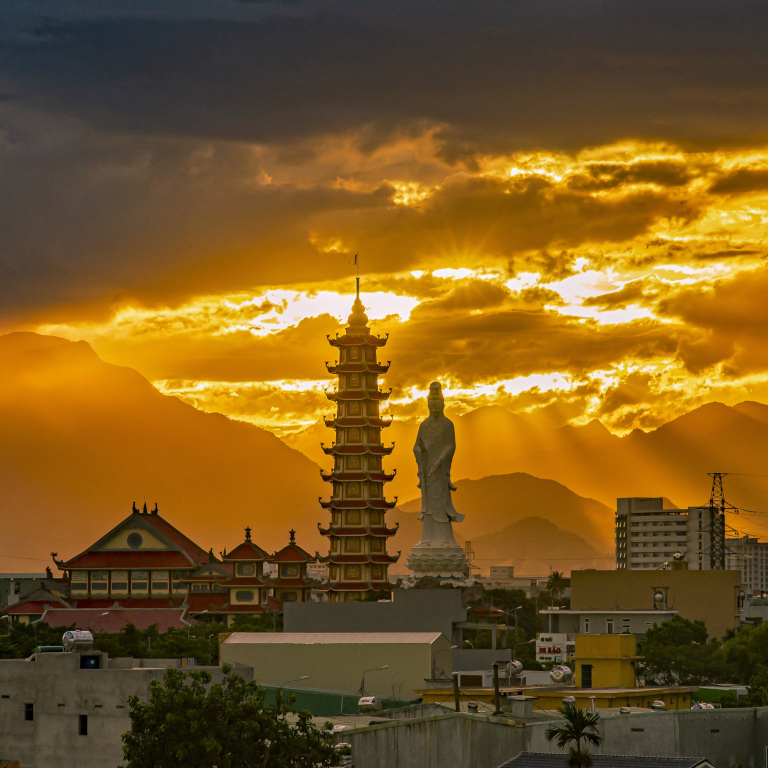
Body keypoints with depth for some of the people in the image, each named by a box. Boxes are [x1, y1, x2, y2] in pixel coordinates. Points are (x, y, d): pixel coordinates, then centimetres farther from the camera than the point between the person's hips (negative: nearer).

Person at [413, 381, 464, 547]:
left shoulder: (448, 424, -3)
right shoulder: (424, 425, 11)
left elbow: (451, 446, -9)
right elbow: (416, 448, 9)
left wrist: (440, 461, -24)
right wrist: (420, 449, -17)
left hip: (441, 467, -5)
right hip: (427, 467, 5)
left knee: (442, 501, -9)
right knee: (428, 501, 3)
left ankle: (446, 539, -7)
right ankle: (428, 538, 4)